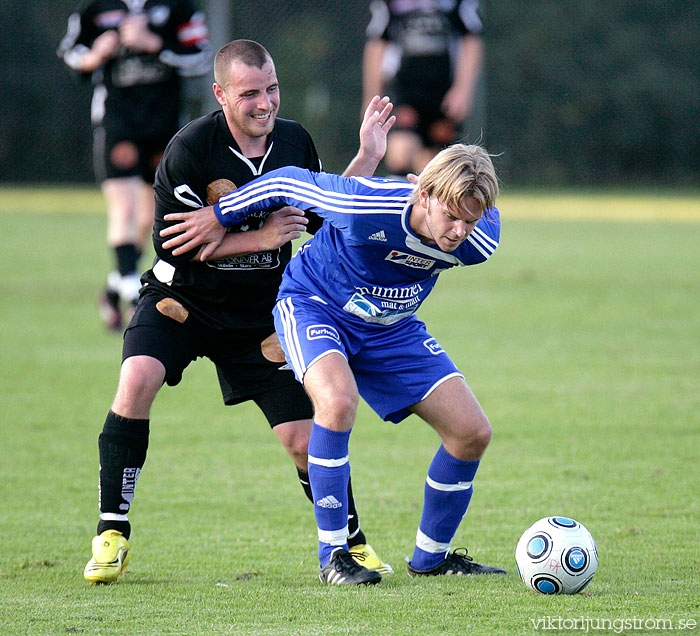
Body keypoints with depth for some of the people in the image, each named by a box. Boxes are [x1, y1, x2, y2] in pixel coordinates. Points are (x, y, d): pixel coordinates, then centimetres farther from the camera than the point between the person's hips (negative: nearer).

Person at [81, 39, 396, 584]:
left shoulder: (296, 142, -2)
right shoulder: (189, 149, -18)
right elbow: (174, 245, -20)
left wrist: (368, 158, -1)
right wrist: (261, 237, -24)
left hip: (260, 314, 3)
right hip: (181, 299, -3)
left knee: (306, 441, -4)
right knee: (136, 382, -29)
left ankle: (352, 543, 20)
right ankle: (112, 535, -18)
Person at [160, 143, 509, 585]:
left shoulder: (477, 244, -24)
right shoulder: (364, 205, -37)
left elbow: (486, 214, 2)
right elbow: (288, 182, -19)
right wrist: (219, 216, -7)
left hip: (390, 329, 5)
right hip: (312, 305, -5)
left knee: (473, 433, -4)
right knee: (338, 399, -35)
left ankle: (431, 556, 18)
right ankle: (333, 554, -22)